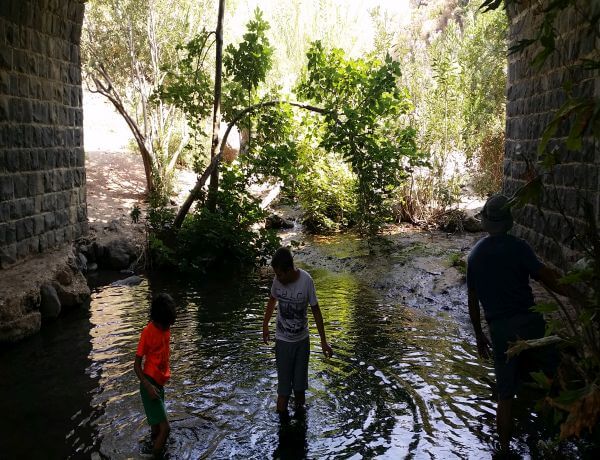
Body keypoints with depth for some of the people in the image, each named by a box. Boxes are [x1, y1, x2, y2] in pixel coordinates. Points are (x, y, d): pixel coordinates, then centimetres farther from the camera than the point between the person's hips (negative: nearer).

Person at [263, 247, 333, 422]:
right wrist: (265, 325, 16)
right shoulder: (277, 280, -16)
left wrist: (324, 341, -7)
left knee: (300, 376, 13)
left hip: (302, 339, 0)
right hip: (283, 340, 0)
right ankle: (282, 408, 25)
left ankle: (299, 403, 37)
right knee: (284, 377, 3)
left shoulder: (306, 281, -21)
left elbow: (316, 311, -11)